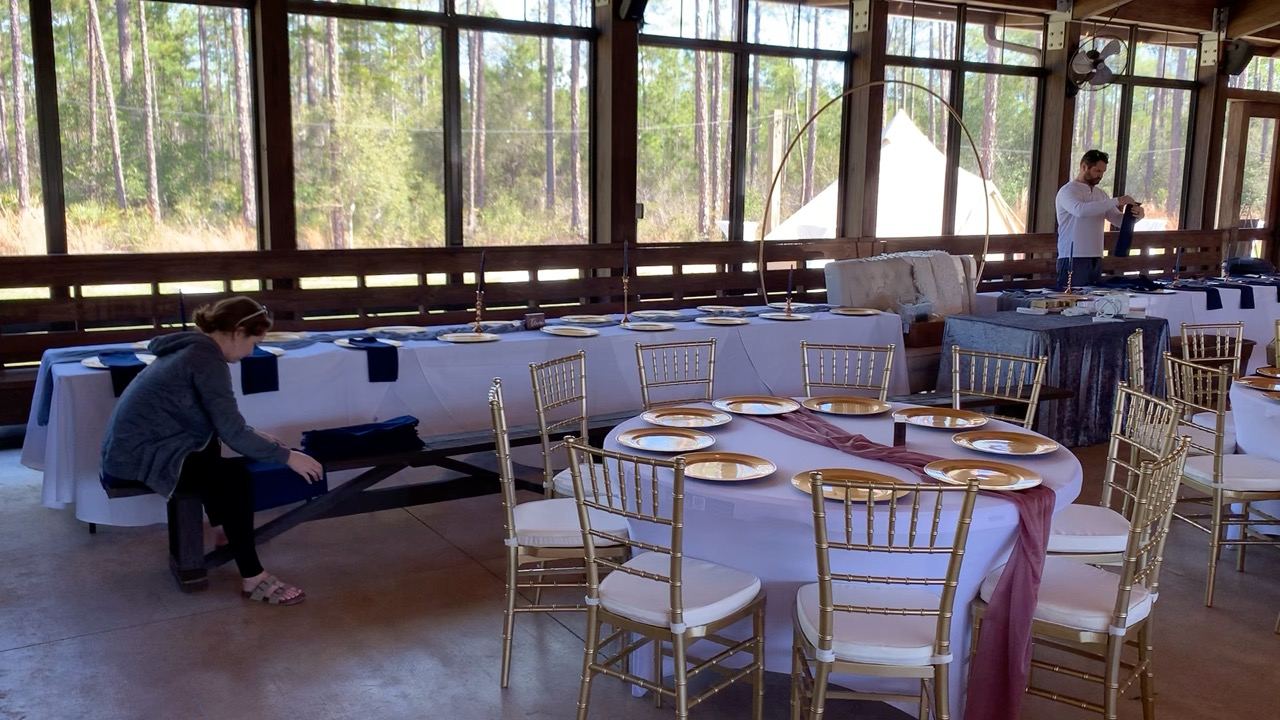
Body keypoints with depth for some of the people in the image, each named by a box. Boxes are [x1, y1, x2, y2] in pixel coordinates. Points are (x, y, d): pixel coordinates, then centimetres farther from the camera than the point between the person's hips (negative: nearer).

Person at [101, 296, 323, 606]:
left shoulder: (193, 348, 13)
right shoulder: (208, 360, -17)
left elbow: (221, 422, 23)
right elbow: (233, 434, -20)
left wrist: (256, 437, 21)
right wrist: (287, 456, -13)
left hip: (130, 448, 11)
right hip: (138, 458, -11)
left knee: (211, 446, 28)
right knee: (234, 478, -19)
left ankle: (229, 533, 35)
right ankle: (254, 579, -14)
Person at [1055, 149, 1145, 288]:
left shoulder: (1101, 194, 17)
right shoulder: (1068, 191, -6)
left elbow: (1119, 220, 14)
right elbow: (1080, 210, -28)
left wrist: (1136, 215, -8)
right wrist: (1116, 201, -26)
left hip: (1096, 260, 7)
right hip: (1073, 260, -7)